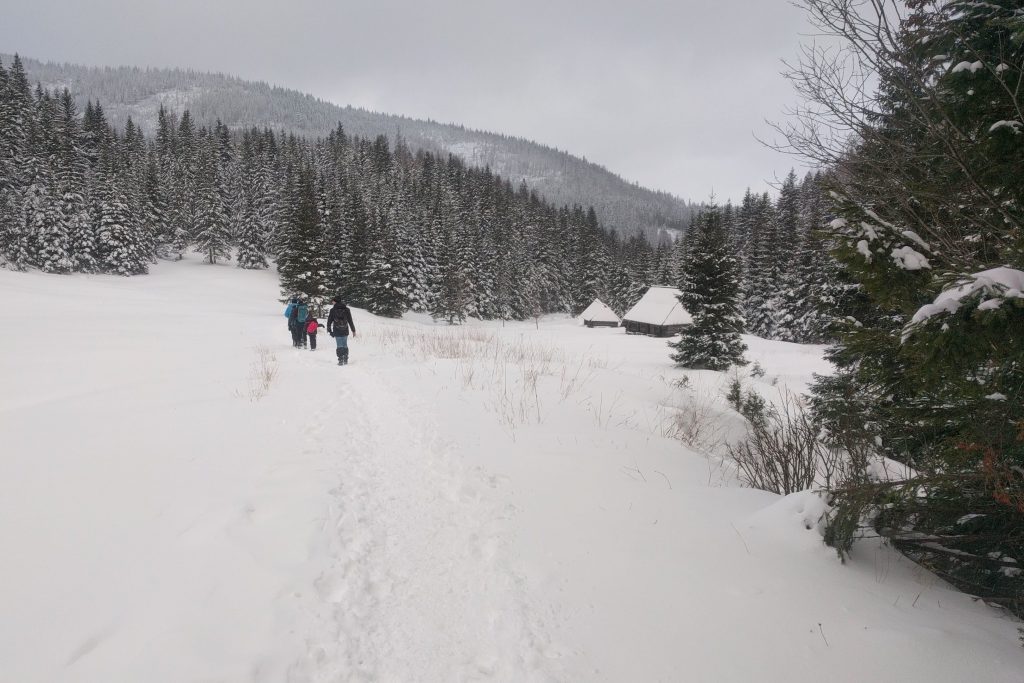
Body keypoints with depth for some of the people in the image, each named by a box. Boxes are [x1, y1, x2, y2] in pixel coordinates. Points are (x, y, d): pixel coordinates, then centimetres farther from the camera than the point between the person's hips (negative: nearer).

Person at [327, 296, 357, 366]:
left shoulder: (332, 310, -3)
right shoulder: (346, 309, 2)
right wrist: (353, 330, 10)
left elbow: (329, 321, 2)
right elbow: (350, 321, 4)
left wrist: (329, 330, 13)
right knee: (345, 345, 11)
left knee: (339, 346, 1)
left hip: (337, 331, -2)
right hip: (345, 331, 2)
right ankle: (345, 360, 11)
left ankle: (341, 360, -3)